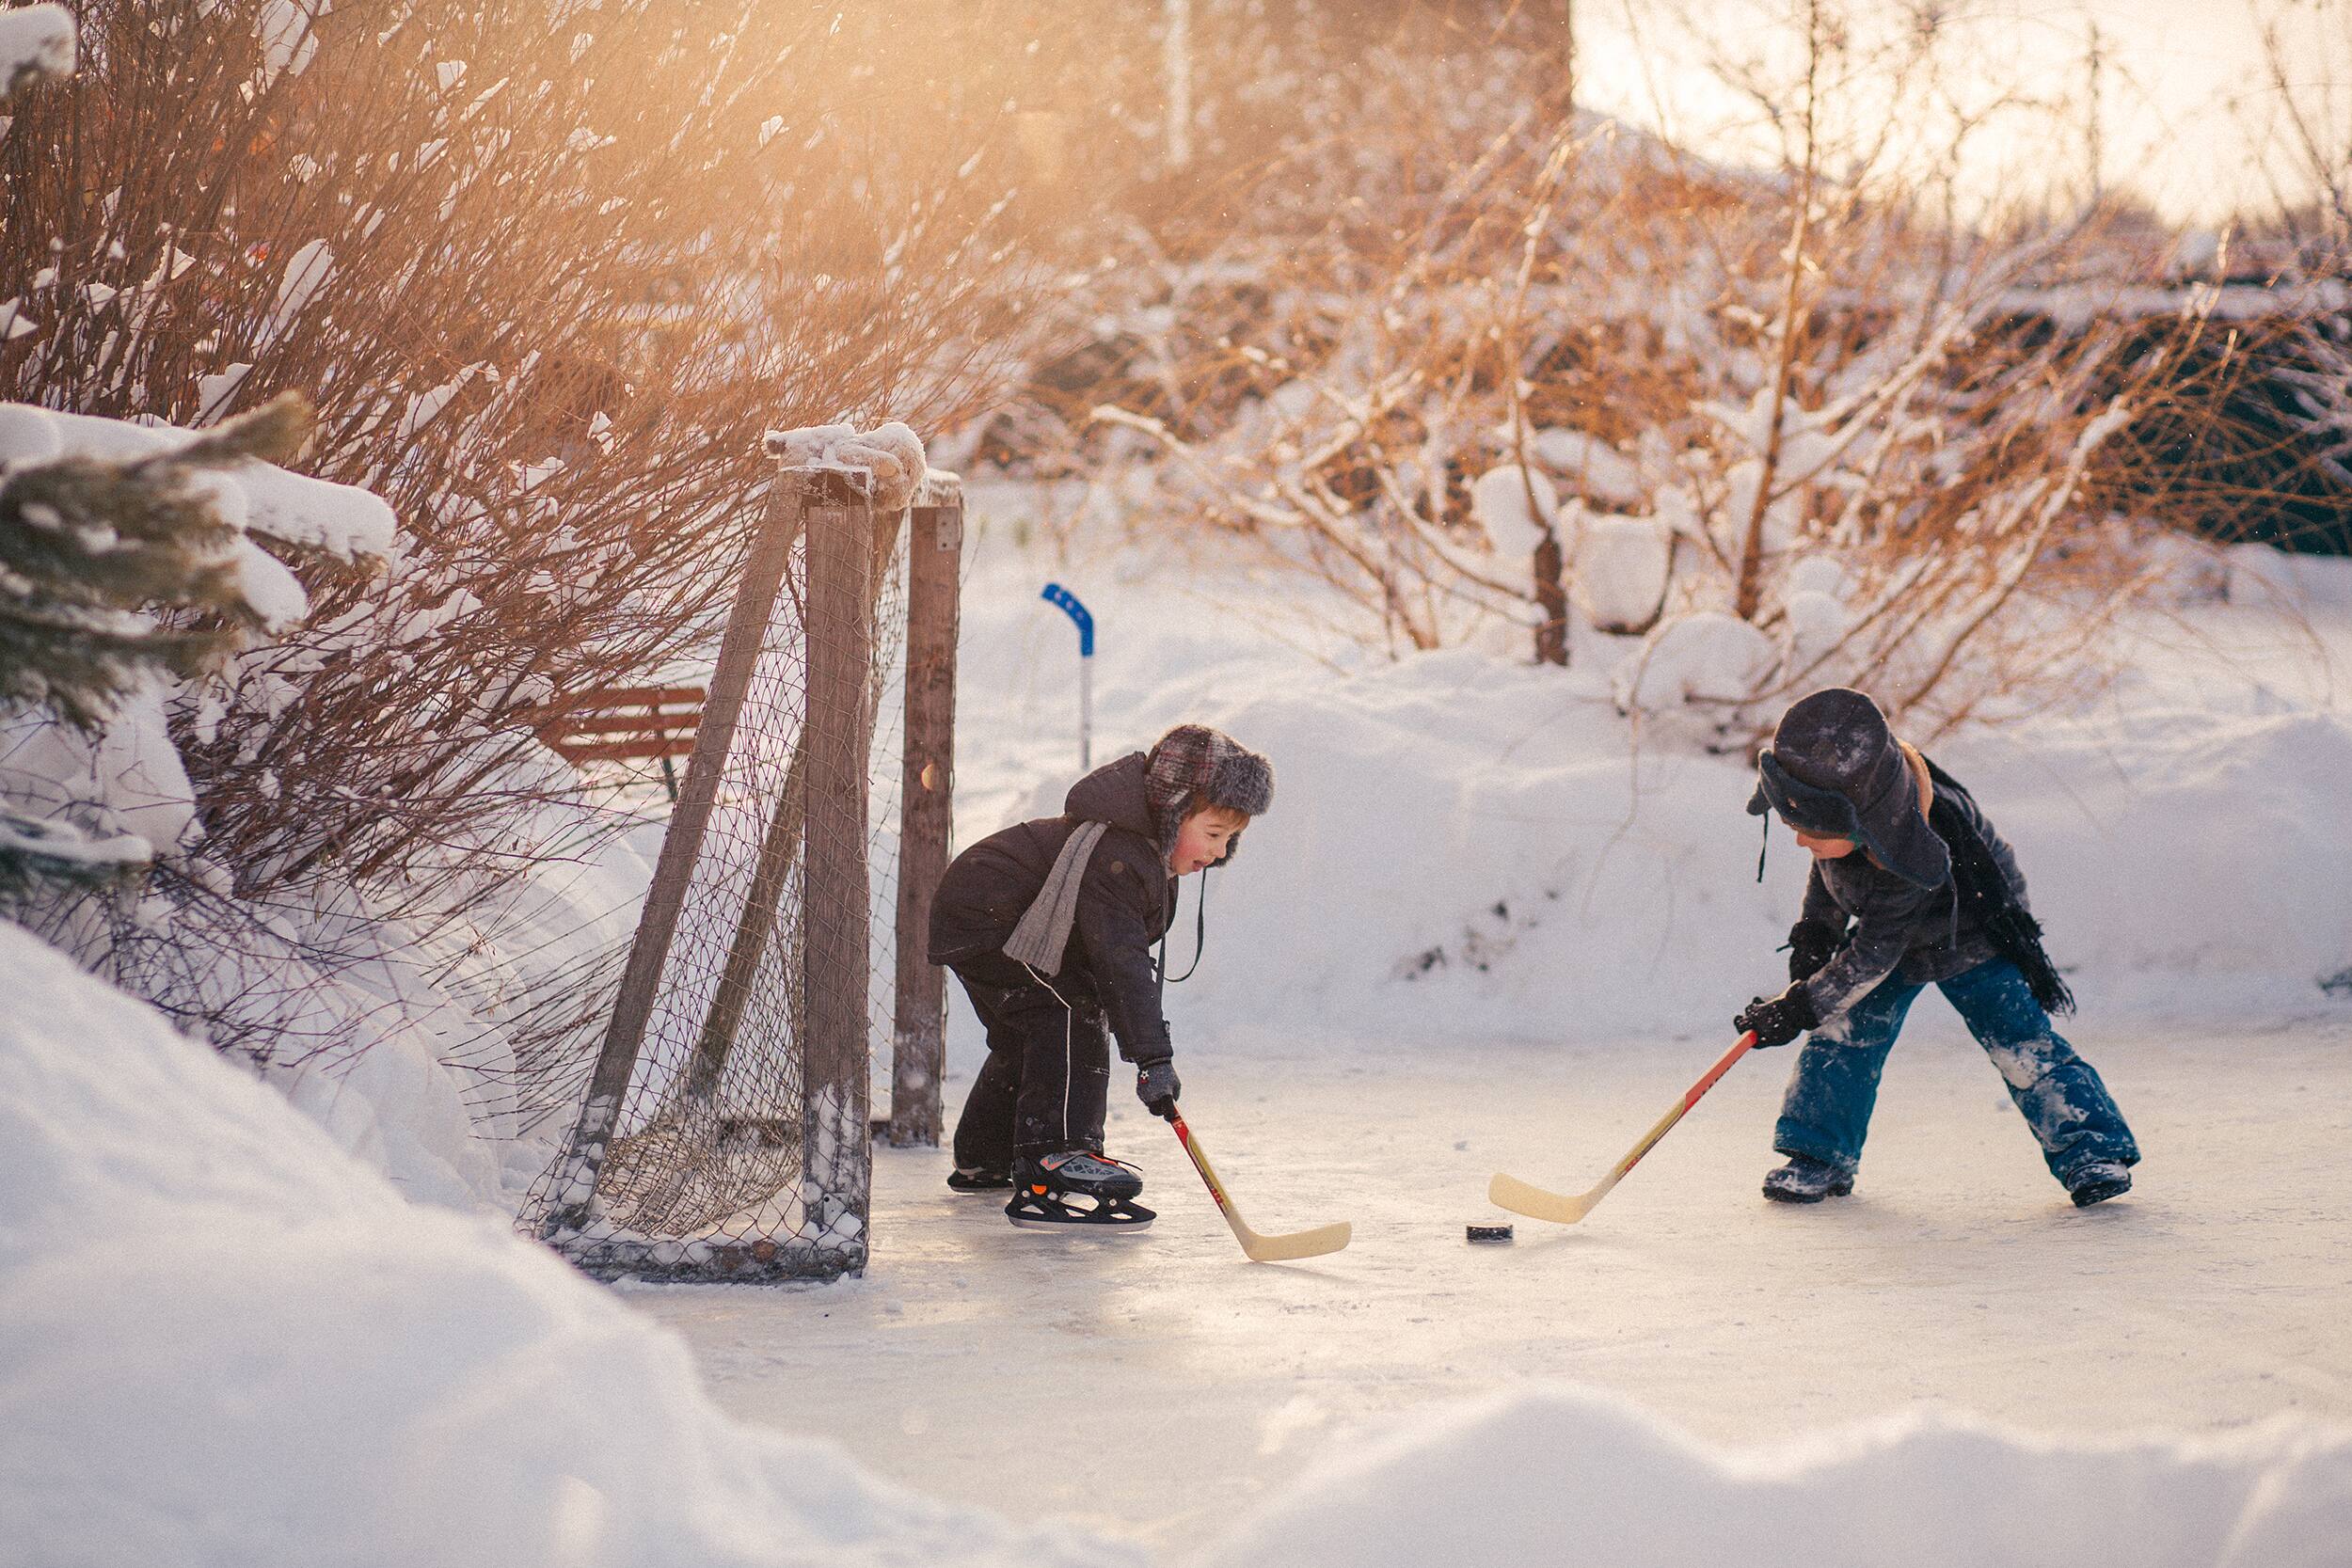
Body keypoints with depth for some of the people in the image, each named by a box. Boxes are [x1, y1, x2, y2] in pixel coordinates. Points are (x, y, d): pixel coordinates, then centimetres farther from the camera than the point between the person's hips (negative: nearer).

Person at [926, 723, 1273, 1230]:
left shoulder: (1144, 843, 2)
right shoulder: (1114, 855, -32)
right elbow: (1120, 961, -37)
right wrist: (1153, 1059, -39)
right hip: (985, 923, -11)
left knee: (1023, 1038, 25)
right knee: (1071, 1025, -22)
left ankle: (982, 1161, 45)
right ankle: (1053, 1169, -30)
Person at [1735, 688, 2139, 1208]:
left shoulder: (1906, 866, -44)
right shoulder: (1842, 793, -24)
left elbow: (1870, 957, -35)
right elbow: (1828, 872, 2)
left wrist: (1799, 1007, -29)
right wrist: (1816, 930, 1)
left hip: (1969, 936, -6)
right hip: (1886, 929, 6)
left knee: (2017, 1040, -14)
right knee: (1844, 1033, -4)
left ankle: (2090, 1150, -6)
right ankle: (1821, 1155, 8)